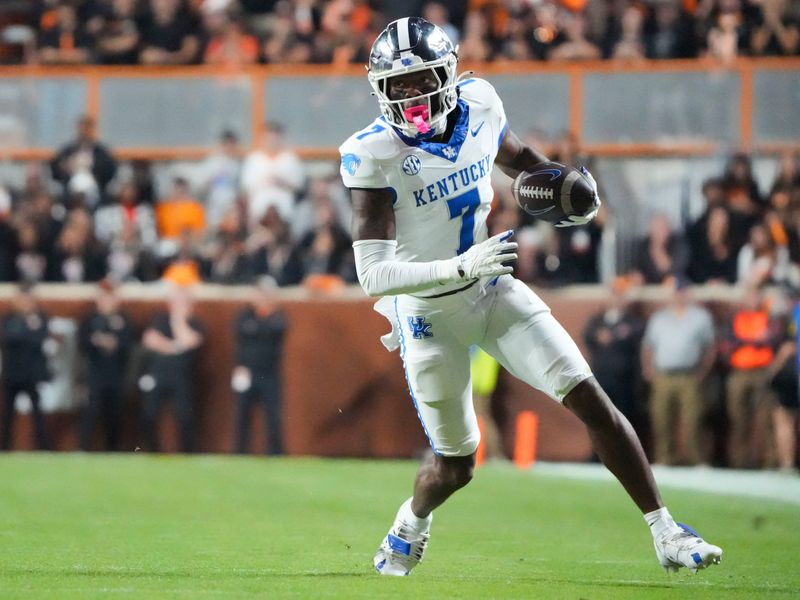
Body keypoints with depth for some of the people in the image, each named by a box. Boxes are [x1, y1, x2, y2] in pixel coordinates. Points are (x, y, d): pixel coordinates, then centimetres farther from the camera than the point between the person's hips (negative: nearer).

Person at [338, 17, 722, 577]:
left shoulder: (478, 103, -10)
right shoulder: (374, 155, -24)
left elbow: (514, 155, 16)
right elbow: (373, 274, -30)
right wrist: (461, 267, -42)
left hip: (494, 290, 4)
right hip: (429, 312, -4)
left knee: (590, 398, -10)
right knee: (455, 465, 7)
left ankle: (666, 533, -3)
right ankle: (412, 522, 43)